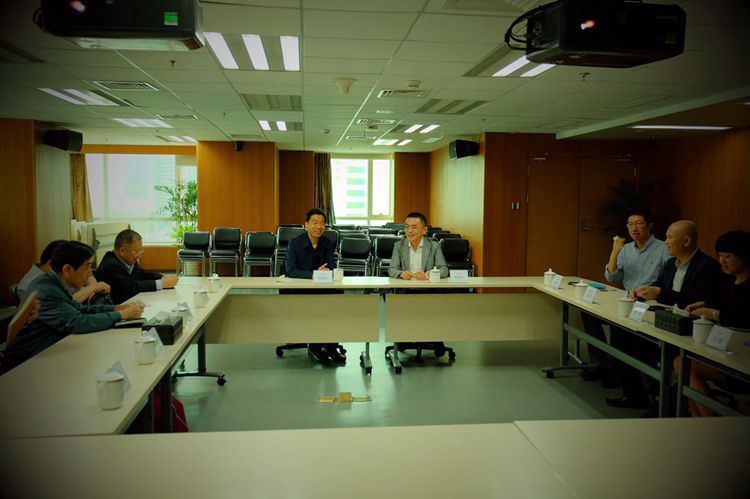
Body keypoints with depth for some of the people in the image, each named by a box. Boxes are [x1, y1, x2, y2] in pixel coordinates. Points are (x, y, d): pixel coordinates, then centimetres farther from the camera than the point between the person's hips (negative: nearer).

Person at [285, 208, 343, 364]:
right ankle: (315, 346, -12)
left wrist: (325, 272, -22)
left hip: (322, 288, 4)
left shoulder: (328, 243, 6)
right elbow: (290, 271, -16)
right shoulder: (295, 243, -7)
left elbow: (332, 269, 3)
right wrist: (314, 274, -28)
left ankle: (331, 346, -11)